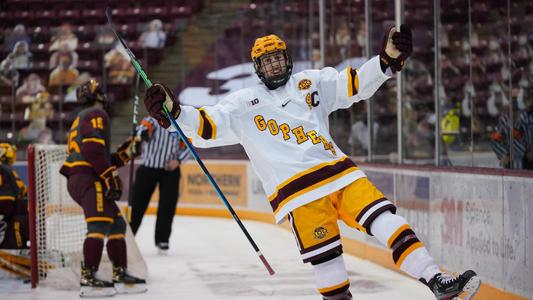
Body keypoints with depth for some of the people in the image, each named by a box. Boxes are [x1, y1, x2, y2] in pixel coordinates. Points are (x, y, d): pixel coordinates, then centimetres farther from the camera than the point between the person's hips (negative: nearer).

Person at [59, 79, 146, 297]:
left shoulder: (81, 120, 30)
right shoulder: (96, 114, -1)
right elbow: (93, 148, -18)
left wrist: (125, 152, 20)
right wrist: (110, 176, -18)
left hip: (78, 179, 10)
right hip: (87, 179, -10)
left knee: (117, 224, 14)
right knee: (100, 225, -20)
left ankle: (120, 275, 16)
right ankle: (88, 279, -29)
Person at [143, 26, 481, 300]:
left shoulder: (311, 82, 17)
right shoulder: (243, 104, 11)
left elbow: (355, 83, 11)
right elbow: (206, 127, 2)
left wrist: (388, 59, -4)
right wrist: (172, 111, -15)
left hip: (340, 173, 3)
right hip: (297, 192, -2)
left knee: (386, 220, -13)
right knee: (326, 260, -9)